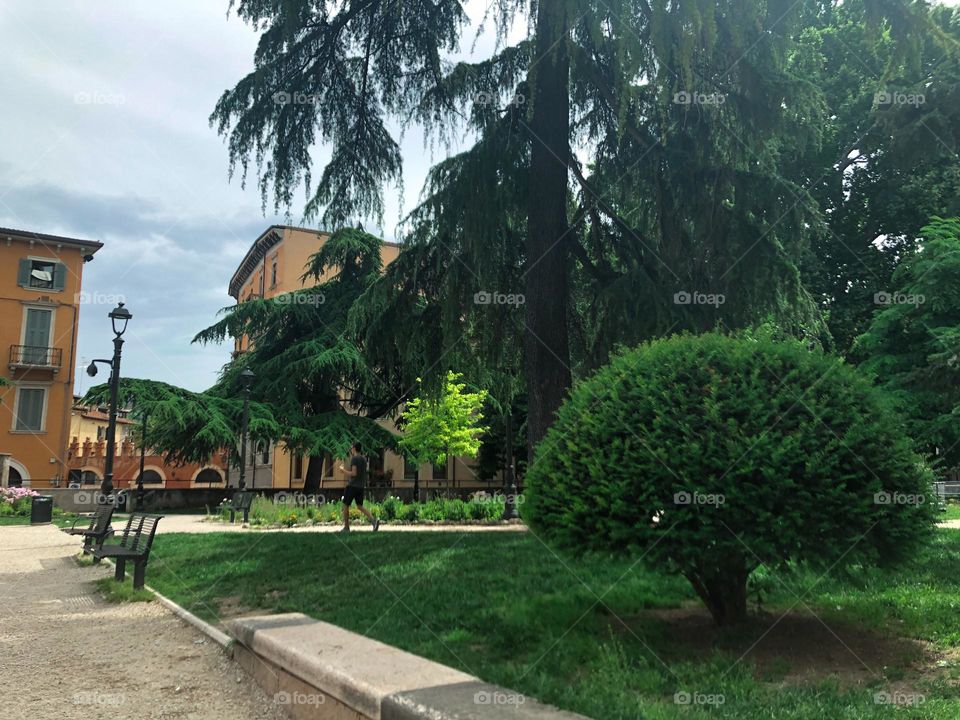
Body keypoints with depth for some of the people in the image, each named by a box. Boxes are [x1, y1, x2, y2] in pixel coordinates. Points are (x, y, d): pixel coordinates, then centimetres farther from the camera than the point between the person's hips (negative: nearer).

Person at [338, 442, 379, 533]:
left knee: (345, 505, 7)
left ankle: (346, 527, 12)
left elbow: (354, 473, -19)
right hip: (361, 486, 7)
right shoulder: (364, 459, 11)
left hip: (352, 485, -7)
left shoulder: (354, 459, -13)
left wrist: (343, 470, -7)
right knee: (360, 506, 11)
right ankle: (373, 520, -10)